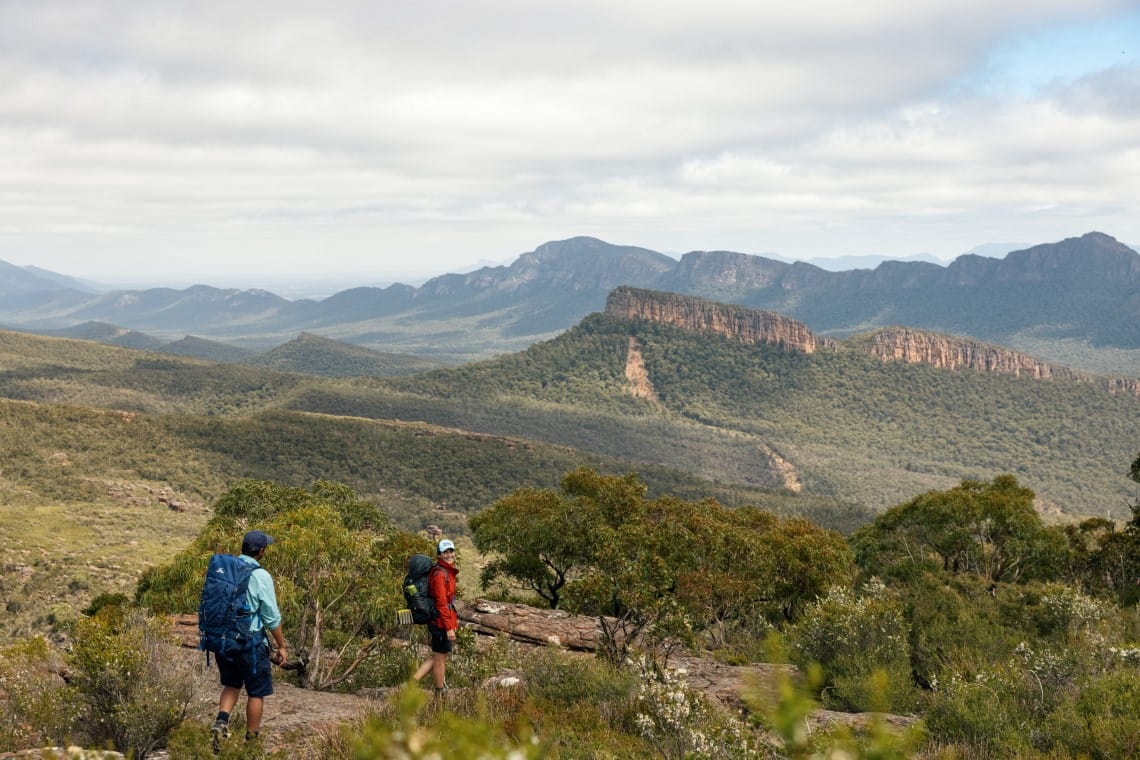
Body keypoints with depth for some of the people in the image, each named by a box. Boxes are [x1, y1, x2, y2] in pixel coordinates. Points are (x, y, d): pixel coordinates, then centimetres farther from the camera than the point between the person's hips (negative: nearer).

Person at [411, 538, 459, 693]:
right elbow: (441, 603, -21)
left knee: (437, 656, 18)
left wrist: (454, 620, 22)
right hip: (442, 622, -10)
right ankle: (440, 693, 16)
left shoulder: (447, 571, 12)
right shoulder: (440, 574, -18)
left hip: (438, 622, 10)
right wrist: (449, 627, -22)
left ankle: (413, 682, 17)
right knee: (440, 658, 4)